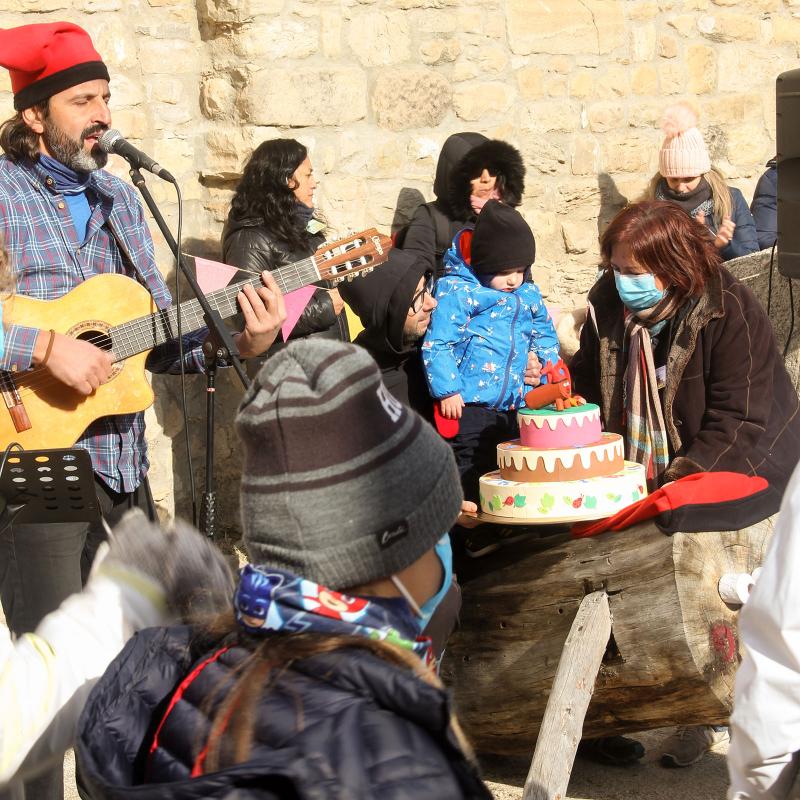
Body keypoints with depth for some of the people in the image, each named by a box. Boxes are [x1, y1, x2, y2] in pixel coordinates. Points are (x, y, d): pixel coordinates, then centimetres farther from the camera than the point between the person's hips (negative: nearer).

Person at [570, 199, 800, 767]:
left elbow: (737, 424, -23)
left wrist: (678, 485, -30)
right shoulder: (609, 304, -5)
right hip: (643, 484, 5)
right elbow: (591, 383, 11)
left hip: (729, 474, -5)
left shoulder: (730, 311, -22)